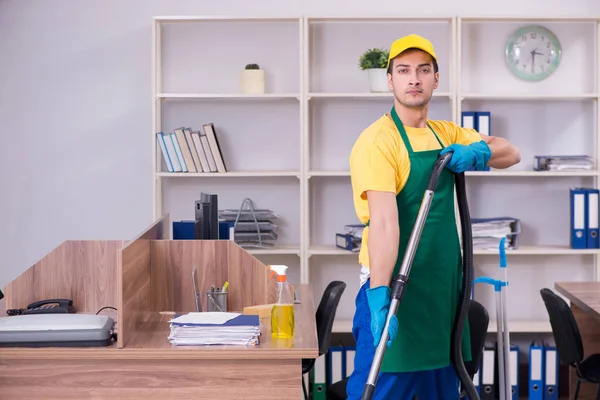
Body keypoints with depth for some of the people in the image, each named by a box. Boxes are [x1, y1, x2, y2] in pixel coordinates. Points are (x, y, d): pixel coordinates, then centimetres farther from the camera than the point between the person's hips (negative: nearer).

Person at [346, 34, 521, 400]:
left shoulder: (446, 134, 11)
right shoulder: (378, 140, -14)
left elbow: (511, 154, 15)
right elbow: (384, 222, -24)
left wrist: (477, 152, -7)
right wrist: (378, 295, -32)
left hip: (443, 282, 8)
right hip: (395, 284, -7)